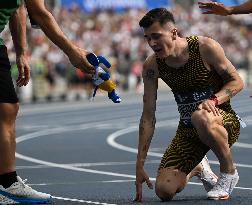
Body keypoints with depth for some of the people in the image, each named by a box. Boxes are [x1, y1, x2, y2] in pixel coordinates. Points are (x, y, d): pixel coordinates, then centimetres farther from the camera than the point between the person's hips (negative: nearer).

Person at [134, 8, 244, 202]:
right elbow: (148, 116, -1)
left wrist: (213, 100, -27)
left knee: (200, 118, -42)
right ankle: (196, 170, 22)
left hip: (224, 120, -4)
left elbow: (237, 82, -6)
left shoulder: (205, 47, -15)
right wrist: (140, 165, -3)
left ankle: (229, 172, -14)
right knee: (164, 191, -14)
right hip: (188, 131, 4)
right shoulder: (152, 65, -5)